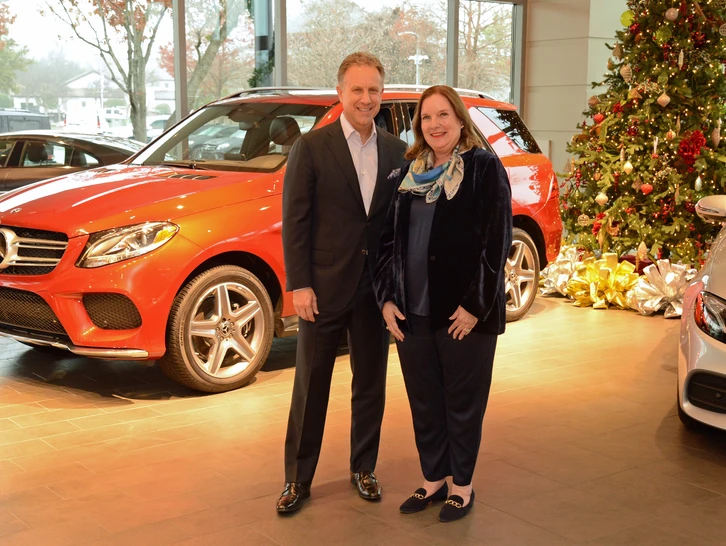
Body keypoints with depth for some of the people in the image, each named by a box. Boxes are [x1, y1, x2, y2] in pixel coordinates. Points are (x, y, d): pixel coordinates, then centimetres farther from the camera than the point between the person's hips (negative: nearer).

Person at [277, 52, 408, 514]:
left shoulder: (397, 152, 4)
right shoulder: (311, 147, -6)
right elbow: (294, 220, -7)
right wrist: (299, 284, -12)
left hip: (377, 288, 3)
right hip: (324, 288, -3)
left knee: (371, 384, 14)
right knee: (310, 387, 8)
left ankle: (364, 469, 31)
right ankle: (298, 479, 20)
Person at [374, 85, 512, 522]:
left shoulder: (485, 168, -6)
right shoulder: (408, 172, 9)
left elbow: (497, 241, -10)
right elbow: (389, 238, 12)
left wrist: (476, 305, -14)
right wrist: (387, 297, 3)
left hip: (465, 312, -5)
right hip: (412, 311, 5)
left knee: (463, 403, 7)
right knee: (423, 402, 13)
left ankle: (463, 486, 23)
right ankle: (434, 480, 29)